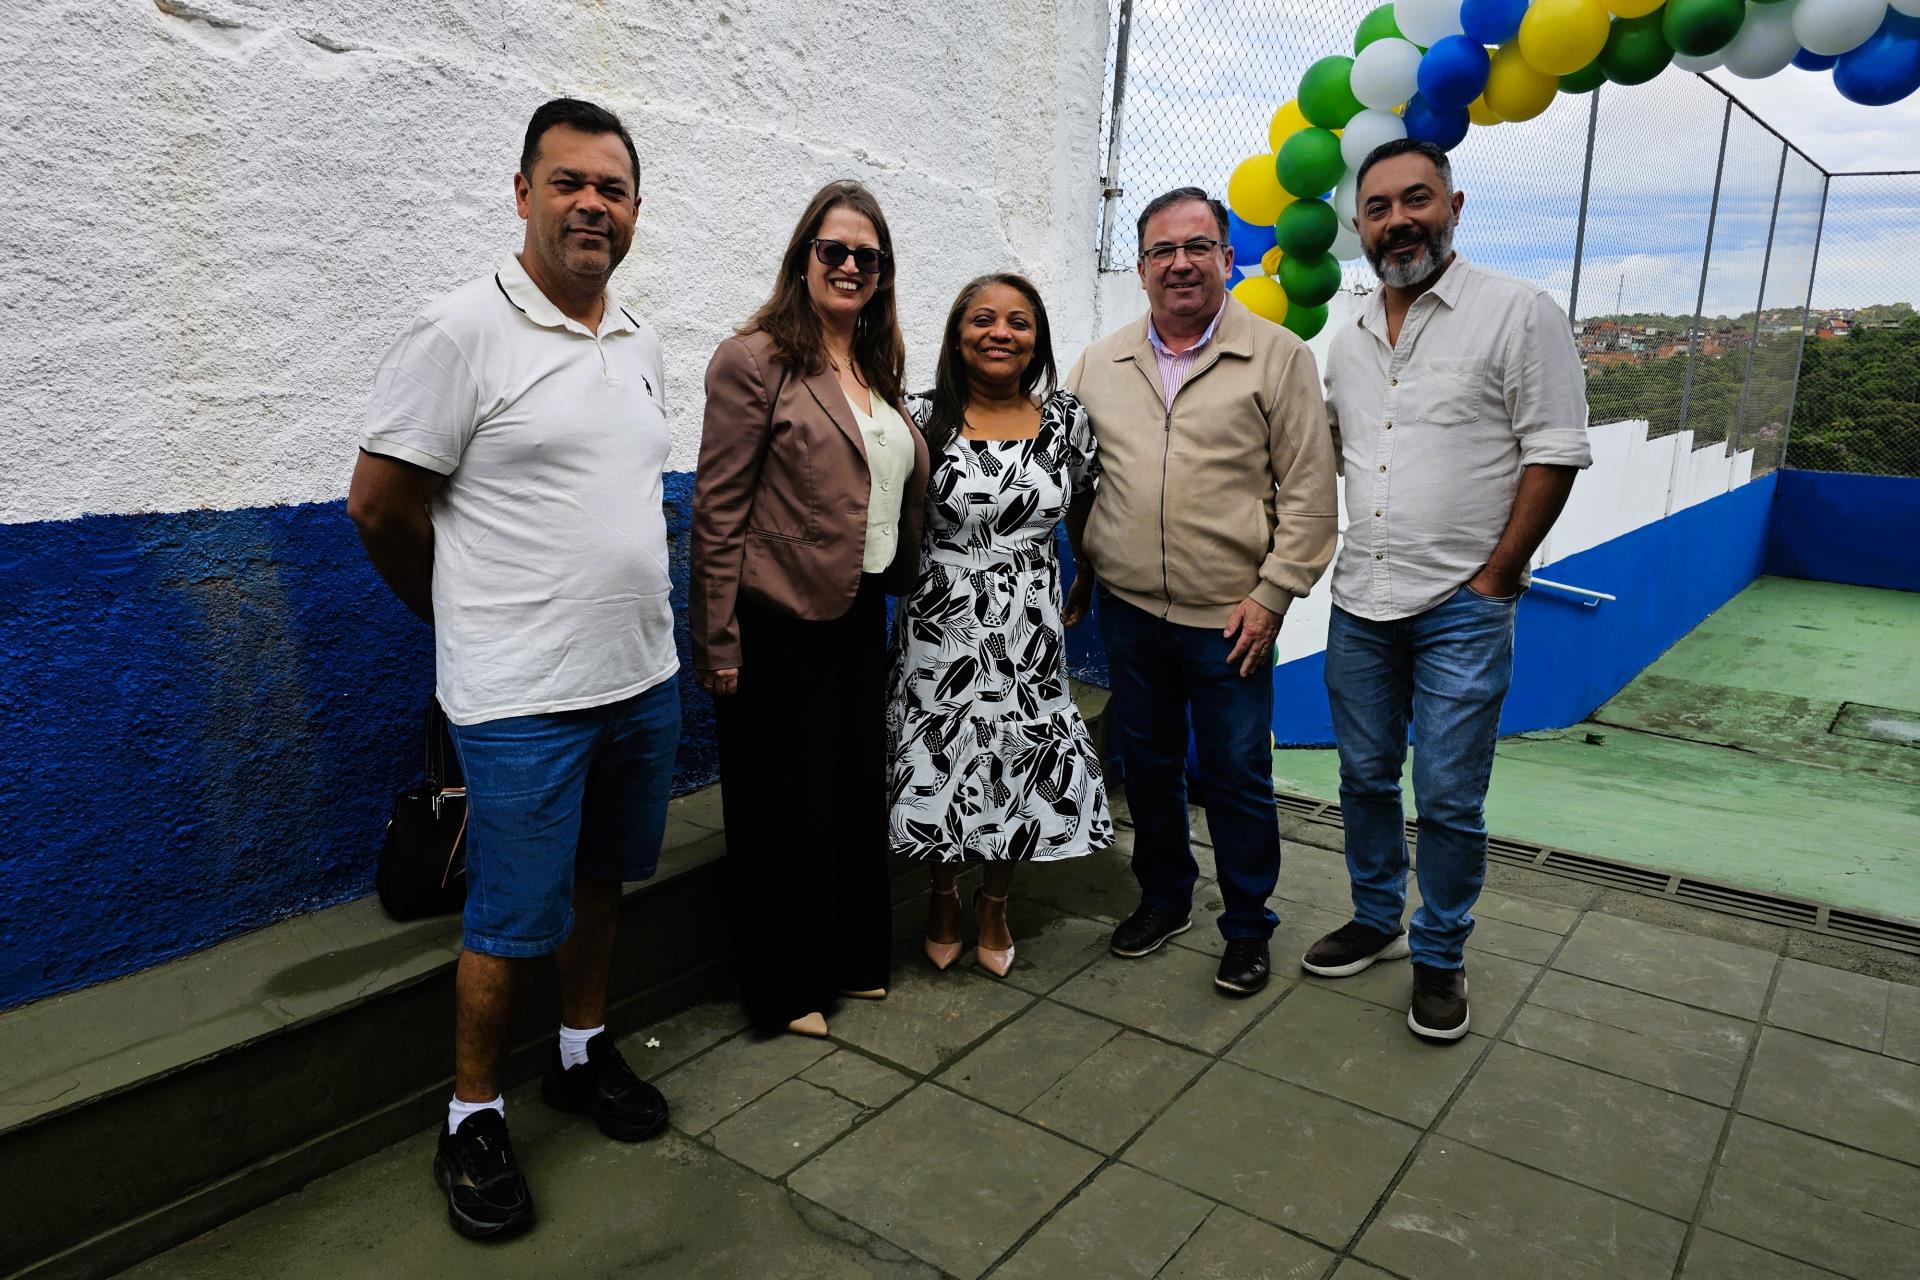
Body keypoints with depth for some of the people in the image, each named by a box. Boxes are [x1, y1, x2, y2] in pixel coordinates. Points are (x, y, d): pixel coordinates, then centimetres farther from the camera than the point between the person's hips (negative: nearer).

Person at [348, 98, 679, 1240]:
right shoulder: (462, 336, -12)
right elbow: (380, 506, -8)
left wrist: (633, 621, 15)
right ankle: (473, 1117, 25)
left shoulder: (641, 344, 9)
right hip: (525, 698, -6)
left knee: (602, 879, 20)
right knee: (515, 923, 4)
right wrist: (481, 620, 4)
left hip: (643, 677, 7)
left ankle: (584, 1051, 40)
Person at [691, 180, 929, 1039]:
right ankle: (783, 985, 23)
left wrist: (899, 587, 13)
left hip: (859, 614, 7)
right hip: (781, 622, -7)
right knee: (786, 802, 6)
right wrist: (719, 643, -15)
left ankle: (852, 956, 34)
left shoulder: (878, 368, 12)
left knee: (856, 788, 16)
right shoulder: (756, 360, -9)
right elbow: (719, 510, -13)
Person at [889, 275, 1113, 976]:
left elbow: (1083, 514, 13)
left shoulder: (1065, 418, 1)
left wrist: (1085, 587, 16)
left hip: (1029, 629, 2)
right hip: (941, 625, -1)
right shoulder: (925, 418, -4)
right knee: (943, 765, 8)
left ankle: (994, 903, 35)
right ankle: (945, 896, 36)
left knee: (1020, 766, 9)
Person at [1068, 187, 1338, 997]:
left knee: (1237, 778, 6)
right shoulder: (1099, 364, 8)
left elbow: (1307, 493, -5)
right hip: (1128, 611, 4)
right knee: (1148, 764, 16)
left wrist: (1272, 595, -10)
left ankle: (1247, 927, 24)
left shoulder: (1279, 358, -3)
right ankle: (1163, 897, 36)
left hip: (1229, 618, -3)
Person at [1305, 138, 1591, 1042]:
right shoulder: (1349, 339, 10)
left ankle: (1440, 957, 20)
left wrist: (1497, 577, -12)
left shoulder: (1518, 313, -7)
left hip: (1462, 609, -5)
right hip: (1360, 602, 6)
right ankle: (1376, 921, 34)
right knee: (1365, 779, 15)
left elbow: (1554, 452, -10)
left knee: (1448, 800, 1)